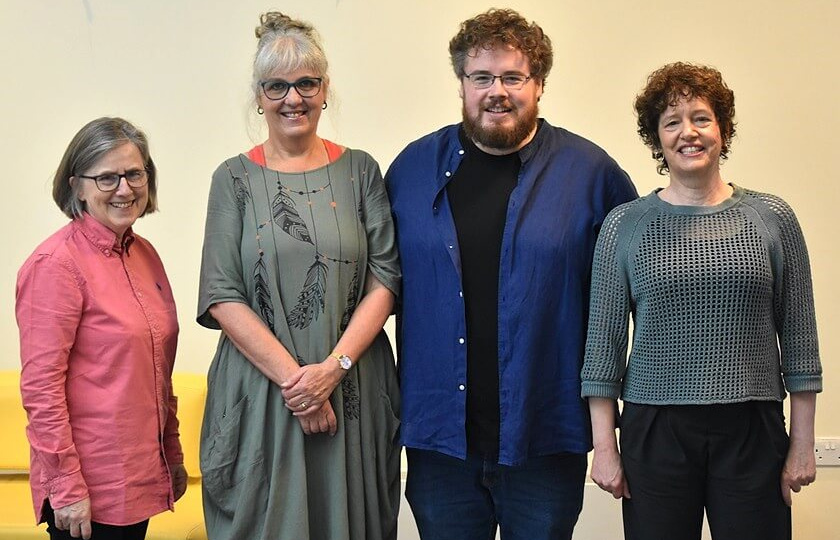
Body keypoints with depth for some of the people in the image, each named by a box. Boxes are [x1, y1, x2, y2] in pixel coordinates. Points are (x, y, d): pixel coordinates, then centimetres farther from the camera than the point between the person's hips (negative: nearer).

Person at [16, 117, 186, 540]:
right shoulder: (56, 263, -14)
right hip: (89, 489, -7)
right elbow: (40, 386, -17)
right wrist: (65, 485, -17)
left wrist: (173, 455, 17)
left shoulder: (144, 254, 9)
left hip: (141, 476, 7)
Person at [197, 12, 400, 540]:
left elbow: (385, 278, -1)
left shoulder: (359, 171, 6)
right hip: (259, 392, -1)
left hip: (353, 391, 1)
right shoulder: (235, 179, 3)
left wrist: (334, 366, -13)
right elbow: (222, 297, -4)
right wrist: (293, 376, -13)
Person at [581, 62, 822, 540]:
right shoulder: (625, 226, 2)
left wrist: (803, 442, 3)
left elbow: (799, 339, 5)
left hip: (753, 430, 1)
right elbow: (605, 340, 2)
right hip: (655, 430, 0)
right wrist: (604, 445, -1)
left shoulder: (772, 218, 3)